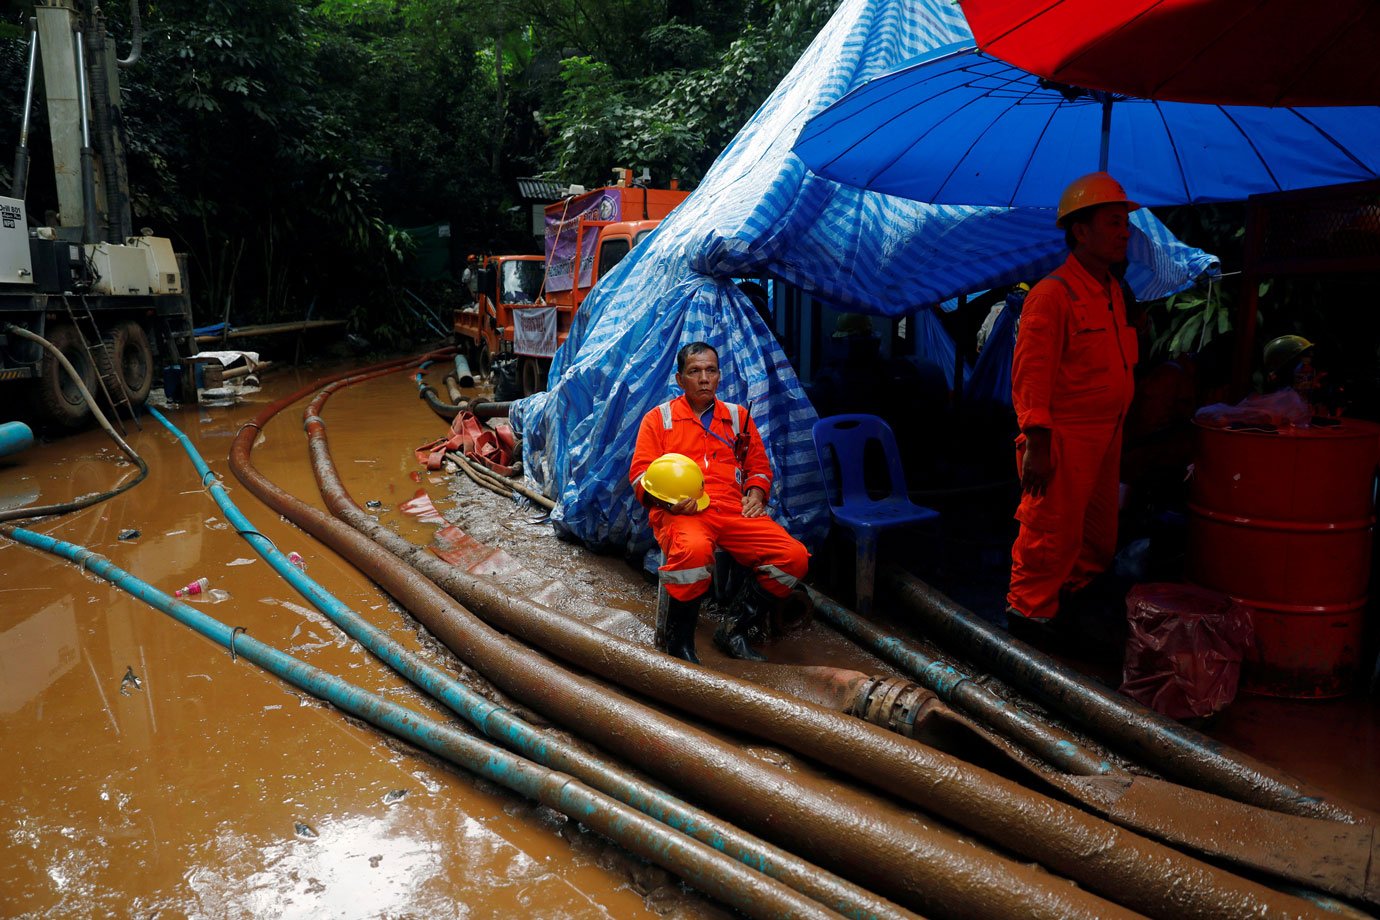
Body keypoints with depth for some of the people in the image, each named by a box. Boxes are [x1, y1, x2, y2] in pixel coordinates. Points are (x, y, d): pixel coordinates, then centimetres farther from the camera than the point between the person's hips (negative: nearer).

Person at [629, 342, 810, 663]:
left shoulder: (738, 417, 23)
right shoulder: (659, 418, 14)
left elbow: (759, 465, 25)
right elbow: (640, 474, 6)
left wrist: (755, 493, 3)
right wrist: (667, 499, -14)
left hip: (733, 510, 4)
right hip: (680, 512, -4)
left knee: (794, 557, -18)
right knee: (694, 550, -41)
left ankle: (734, 629, -2)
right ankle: (677, 641, -16)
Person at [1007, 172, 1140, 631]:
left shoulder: (1112, 290, 14)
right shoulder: (1052, 293, -15)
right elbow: (1031, 373, -19)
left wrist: (1116, 432, 23)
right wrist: (1035, 444, -24)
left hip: (1105, 437, 9)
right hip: (1063, 438, -9)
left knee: (1098, 541, 17)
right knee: (1052, 534, -1)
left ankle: (1069, 596, 35)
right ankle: (1028, 611, 15)